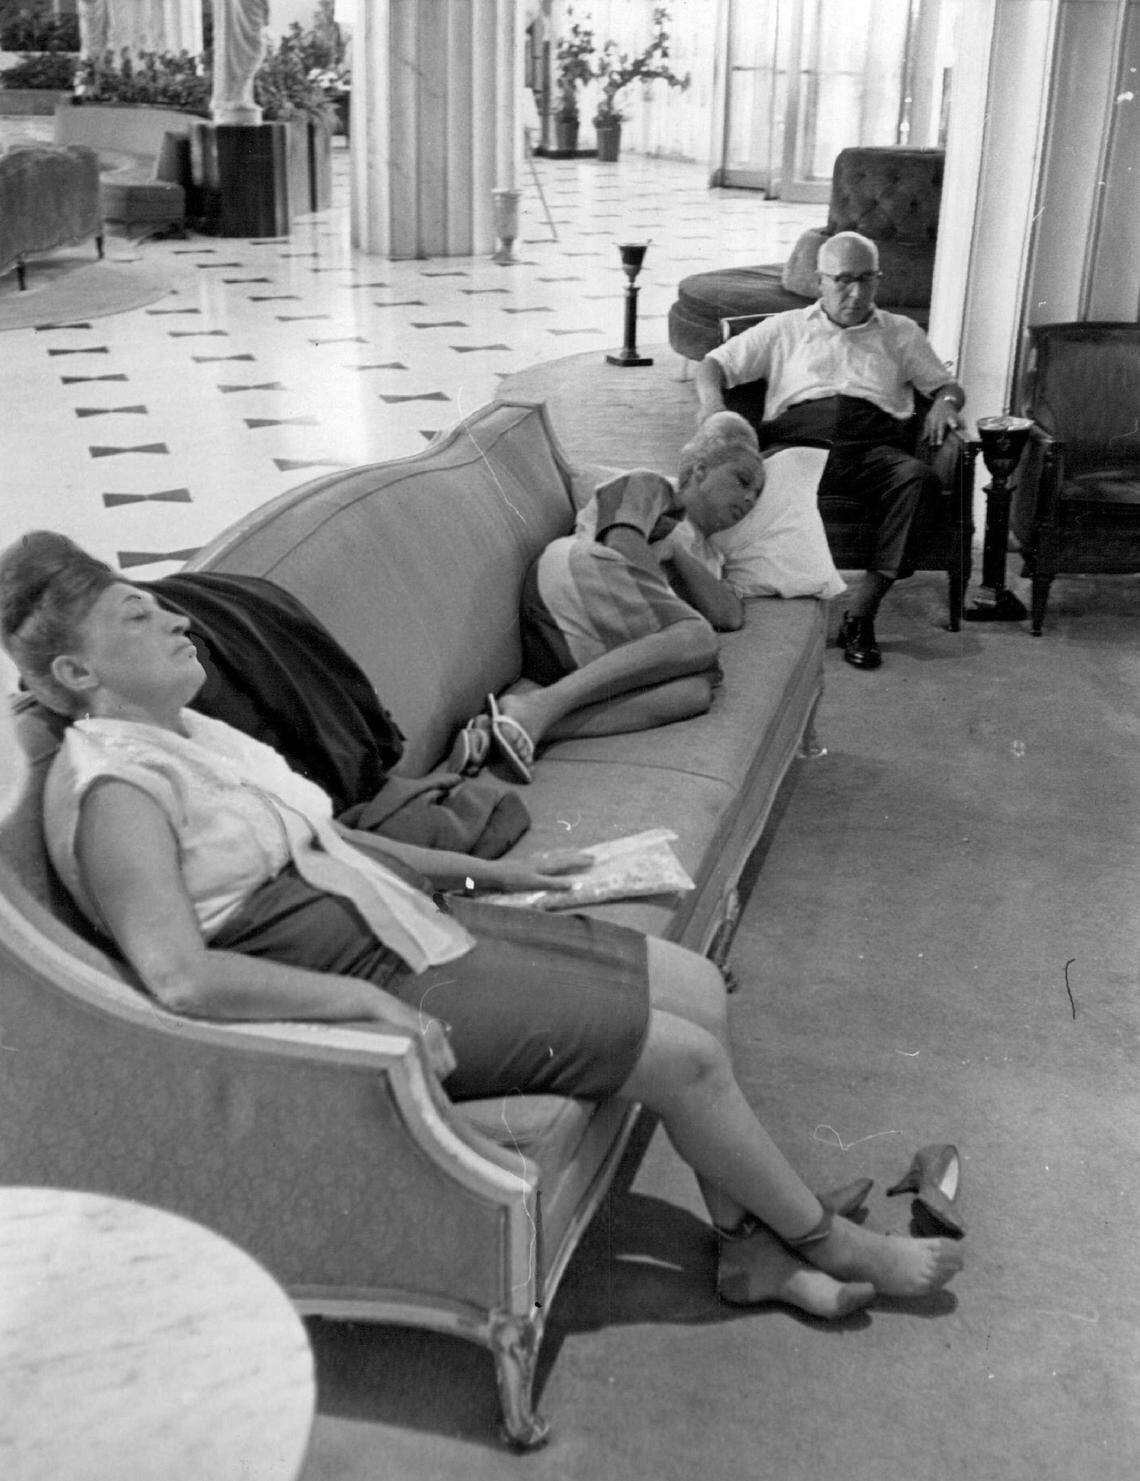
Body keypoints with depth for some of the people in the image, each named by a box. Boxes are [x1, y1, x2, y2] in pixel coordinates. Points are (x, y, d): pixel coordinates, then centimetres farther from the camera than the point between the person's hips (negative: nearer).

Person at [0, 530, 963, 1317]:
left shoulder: (187, 735, 12)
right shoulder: (114, 785, -18)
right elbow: (180, 976, -28)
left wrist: (482, 870, 17)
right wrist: (371, 1002, -27)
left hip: (413, 924, 9)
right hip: (375, 983, -9)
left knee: (697, 988, 2)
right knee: (685, 1053, -9)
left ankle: (754, 1251, 15)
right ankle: (830, 1243, 16)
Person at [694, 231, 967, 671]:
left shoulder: (900, 332, 28)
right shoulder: (787, 329, 25)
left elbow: (947, 385, 27)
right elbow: (713, 364, 21)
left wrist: (945, 402, 1)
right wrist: (711, 402, -2)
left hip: (873, 448, 1)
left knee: (915, 476, -35)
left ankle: (860, 617, -35)